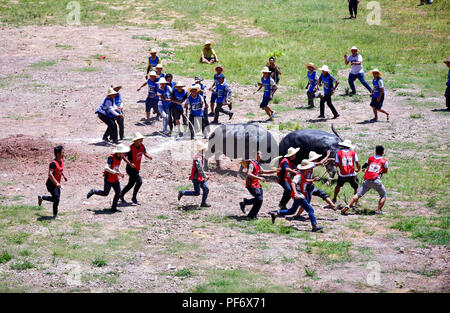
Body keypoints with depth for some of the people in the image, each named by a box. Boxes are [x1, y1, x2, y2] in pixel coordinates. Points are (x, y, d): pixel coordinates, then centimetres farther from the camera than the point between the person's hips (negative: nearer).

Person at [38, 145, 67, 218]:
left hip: (57, 184, 9)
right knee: (56, 199, -11)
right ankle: (55, 214, 4)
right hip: (51, 184, -9)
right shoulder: (53, 163, -25)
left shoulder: (61, 160, 3)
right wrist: (56, 183, -38)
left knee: (56, 199, 14)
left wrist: (63, 175, 17)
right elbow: (50, 174, -33)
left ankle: (41, 197, 32)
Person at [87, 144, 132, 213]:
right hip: (108, 178, -7)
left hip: (115, 179, 7)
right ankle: (93, 191, 29)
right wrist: (116, 172, -37)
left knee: (118, 193, -2)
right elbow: (106, 168, -31)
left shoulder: (120, 157, 2)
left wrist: (120, 173, 2)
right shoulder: (111, 157, -23)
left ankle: (113, 208, 8)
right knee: (105, 193, 5)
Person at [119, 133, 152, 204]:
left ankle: (121, 195, 34)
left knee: (131, 184, 17)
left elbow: (145, 153, 15)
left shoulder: (142, 146, 2)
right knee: (139, 181, -19)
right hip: (131, 168, -8)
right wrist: (130, 163, -35)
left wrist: (149, 156, -8)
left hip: (136, 169, 8)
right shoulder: (131, 148, -20)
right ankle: (134, 198, -7)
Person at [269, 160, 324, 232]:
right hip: (299, 196, -10)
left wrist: (313, 180, 24)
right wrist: (295, 192, -45)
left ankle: (275, 214, 24)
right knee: (310, 210, -11)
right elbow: (293, 183, -32)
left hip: (300, 196, 10)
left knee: (292, 211, 19)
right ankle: (314, 226, -13)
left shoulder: (303, 175, 12)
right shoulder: (299, 175, -19)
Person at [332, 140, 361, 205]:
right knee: (356, 188, 14)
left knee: (338, 185, 26)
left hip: (342, 175, 1)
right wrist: (358, 170, 19)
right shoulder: (353, 153, 1)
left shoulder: (338, 153, 0)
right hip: (352, 175, -1)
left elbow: (336, 164, -2)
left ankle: (334, 199, 33)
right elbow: (357, 163, 0)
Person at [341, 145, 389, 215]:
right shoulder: (384, 161, 9)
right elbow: (385, 171, 19)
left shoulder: (370, 158, 16)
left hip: (367, 180, 2)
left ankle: (347, 206, -11)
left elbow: (363, 167, 25)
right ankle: (379, 210, 0)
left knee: (358, 194, 4)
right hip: (376, 180, -2)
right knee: (383, 196, 14)